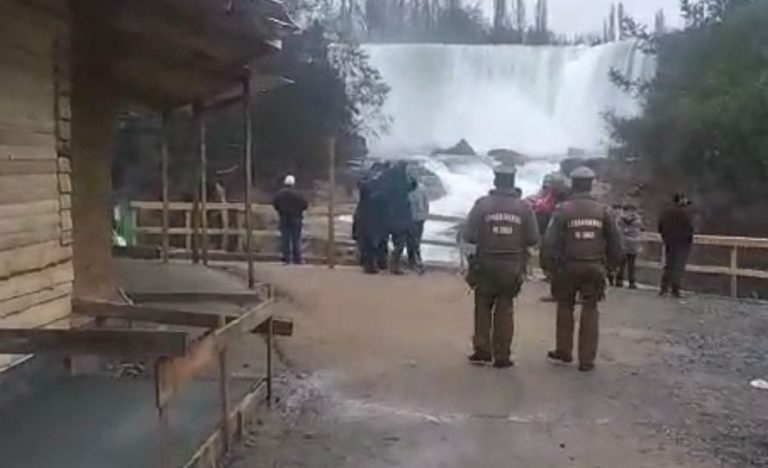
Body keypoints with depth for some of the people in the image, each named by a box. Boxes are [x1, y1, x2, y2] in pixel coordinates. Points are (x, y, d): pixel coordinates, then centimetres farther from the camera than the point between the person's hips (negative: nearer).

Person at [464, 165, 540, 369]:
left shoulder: (482, 204, -8)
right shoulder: (524, 208, -4)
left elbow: (469, 235, -10)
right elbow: (533, 239, -5)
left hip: (486, 264, -1)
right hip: (512, 267, 1)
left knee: (483, 308, 13)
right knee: (505, 310, 10)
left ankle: (482, 351, 11)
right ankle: (501, 356, 11)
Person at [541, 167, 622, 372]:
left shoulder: (563, 209, -7)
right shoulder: (603, 210, 1)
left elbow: (550, 240, -10)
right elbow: (615, 242, 4)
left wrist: (548, 265, -1)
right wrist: (610, 262, 17)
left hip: (569, 266, -1)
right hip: (595, 267, 2)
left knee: (565, 307, 16)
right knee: (590, 311, 7)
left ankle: (564, 351, 20)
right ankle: (587, 359, 7)